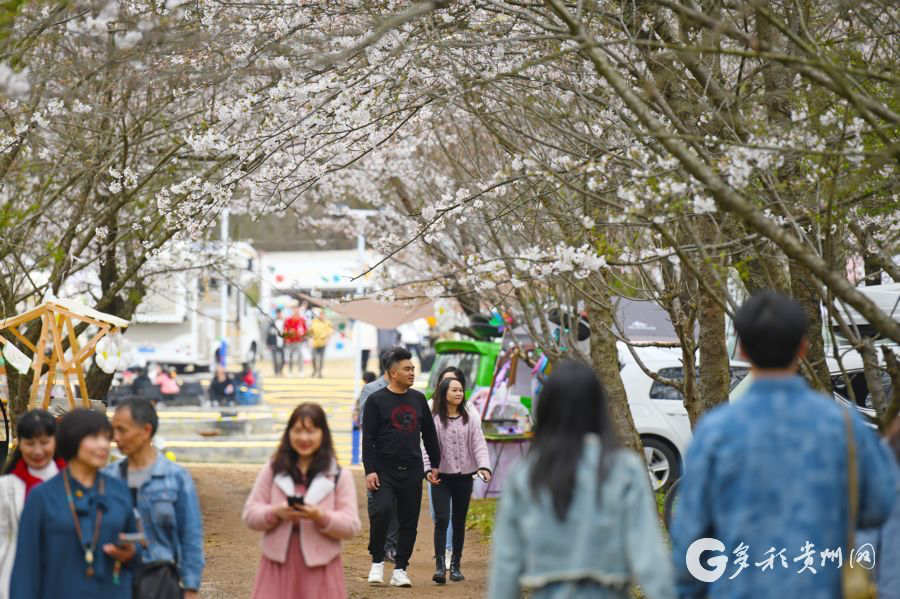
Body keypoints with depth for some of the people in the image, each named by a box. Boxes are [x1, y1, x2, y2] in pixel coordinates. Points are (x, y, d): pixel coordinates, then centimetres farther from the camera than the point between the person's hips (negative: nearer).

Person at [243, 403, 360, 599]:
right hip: (278, 566, 1)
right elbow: (250, 513, 5)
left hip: (320, 570, -1)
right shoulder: (272, 470, 7)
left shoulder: (339, 475, 1)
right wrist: (275, 513, -16)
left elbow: (351, 526, -4)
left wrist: (320, 517, -22)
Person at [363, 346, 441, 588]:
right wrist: (369, 471, -13)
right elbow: (368, 438, -5)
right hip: (384, 471, -4)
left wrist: (435, 464, 17)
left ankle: (400, 569, 14)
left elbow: (429, 434, 19)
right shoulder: (376, 400, -2)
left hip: (412, 473, 4)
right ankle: (377, 561, -5)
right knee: (381, 510, -22)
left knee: (409, 522, 3)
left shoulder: (418, 399, 11)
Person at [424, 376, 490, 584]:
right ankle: (440, 565, -15)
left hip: (464, 477, 3)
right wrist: (428, 470, -19)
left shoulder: (471, 419, 5)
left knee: (459, 522, 9)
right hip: (441, 477, -3)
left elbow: (479, 444, 0)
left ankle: (455, 565, 18)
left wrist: (484, 466, -15)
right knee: (441, 520, -13)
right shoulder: (434, 419, -3)